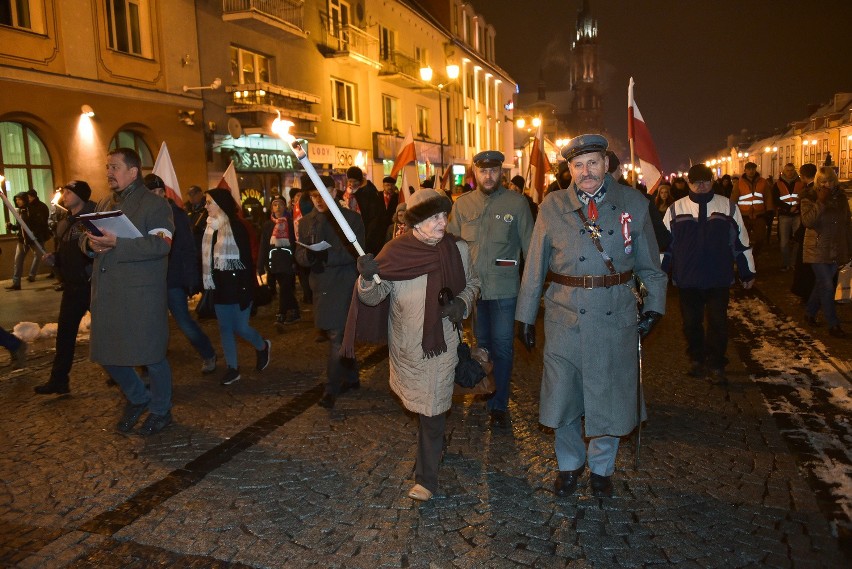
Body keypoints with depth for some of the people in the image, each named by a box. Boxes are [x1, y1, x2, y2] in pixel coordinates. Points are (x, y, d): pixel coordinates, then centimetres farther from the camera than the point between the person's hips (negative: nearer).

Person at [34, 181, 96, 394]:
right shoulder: (64, 222, 12)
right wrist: (53, 258, 4)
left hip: (94, 285, -7)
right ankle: (58, 380, 17)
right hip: (72, 286, 7)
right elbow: (64, 252, 22)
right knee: (65, 331, 8)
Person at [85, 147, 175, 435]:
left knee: (151, 353, 0)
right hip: (106, 292, 7)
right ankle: (137, 398, 34)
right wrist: (90, 243, -5)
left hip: (142, 293, -7)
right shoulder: (104, 204, 19)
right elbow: (85, 237, 20)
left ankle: (161, 410, 20)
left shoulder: (154, 204, -6)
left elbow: (161, 244, -19)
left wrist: (117, 243, -28)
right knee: (106, 353, 11)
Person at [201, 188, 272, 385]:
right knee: (225, 327, 7)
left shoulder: (236, 227, -11)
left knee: (240, 327, -2)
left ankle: (263, 347, 27)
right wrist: (208, 284, 8)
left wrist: (247, 289, -17)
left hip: (237, 285, -6)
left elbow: (246, 259, -13)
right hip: (219, 286, 6)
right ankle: (232, 368, 16)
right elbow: (207, 257, 11)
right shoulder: (211, 227, 7)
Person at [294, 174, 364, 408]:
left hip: (344, 286, -5)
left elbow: (356, 251, -12)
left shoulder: (352, 218, -4)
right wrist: (309, 256, -16)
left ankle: (331, 389, 2)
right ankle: (351, 378, 30)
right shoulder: (306, 222, 11)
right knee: (339, 336, 15)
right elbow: (299, 254, 8)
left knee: (337, 337, -7)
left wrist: (328, 257, -25)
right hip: (321, 287, 5)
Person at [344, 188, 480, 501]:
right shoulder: (395, 252, -12)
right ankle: (432, 446, 52)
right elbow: (374, 296, -16)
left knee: (432, 409, -1)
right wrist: (367, 279, -38)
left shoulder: (458, 249, -8)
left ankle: (426, 477, 12)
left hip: (441, 343, -1)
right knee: (418, 402, 23)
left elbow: (471, 283, 10)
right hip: (405, 345, 1)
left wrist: (462, 303, -11)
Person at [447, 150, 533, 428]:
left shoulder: (517, 203, -3)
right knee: (482, 342, 17)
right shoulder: (461, 204, 5)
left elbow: (530, 246, -1)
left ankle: (499, 404, 16)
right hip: (472, 287, 3)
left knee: (502, 345, 3)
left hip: (504, 288, -3)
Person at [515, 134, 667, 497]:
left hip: (616, 318, 1)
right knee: (562, 395, 8)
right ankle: (569, 464, 34)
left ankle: (601, 467, 35)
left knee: (610, 396, 11)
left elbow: (650, 264, 10)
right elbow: (534, 267, 2)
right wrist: (525, 316, 3)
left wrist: (654, 306, 4)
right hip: (564, 318, 0)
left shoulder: (634, 204, 2)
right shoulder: (552, 207, 0)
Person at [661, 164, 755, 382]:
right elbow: (664, 242, 7)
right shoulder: (676, 209, 4)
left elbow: (741, 241, 9)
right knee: (691, 321, 10)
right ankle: (696, 359, 29)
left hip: (719, 278, 0)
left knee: (718, 321, 1)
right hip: (687, 278, 1)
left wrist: (748, 273, 10)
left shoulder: (728, 207, 4)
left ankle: (716, 364, 14)